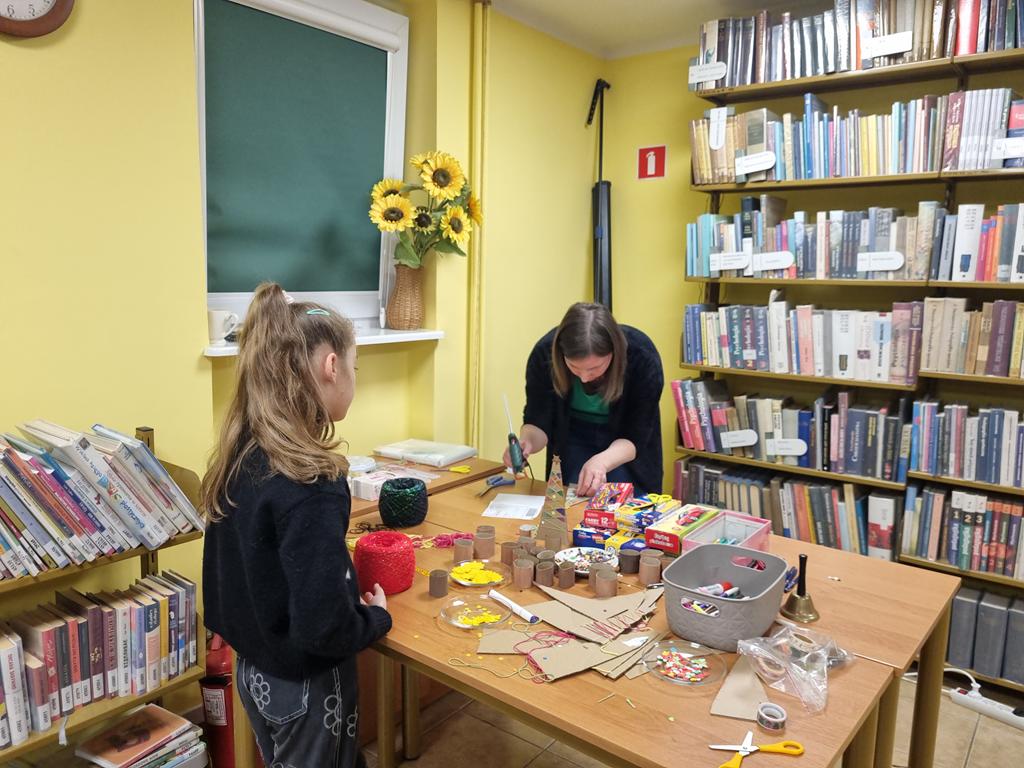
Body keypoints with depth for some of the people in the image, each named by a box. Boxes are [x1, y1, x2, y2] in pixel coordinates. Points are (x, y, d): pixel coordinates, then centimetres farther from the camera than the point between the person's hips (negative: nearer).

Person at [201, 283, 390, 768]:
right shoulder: (311, 485, -31)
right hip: (307, 687, -7)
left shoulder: (237, 459, -6)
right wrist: (377, 615, -12)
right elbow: (325, 628, -30)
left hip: (254, 669, 7)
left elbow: (245, 578, 4)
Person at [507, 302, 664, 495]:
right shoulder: (545, 353, -28)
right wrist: (526, 442, -41)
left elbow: (635, 437, -24)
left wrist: (601, 461, -44)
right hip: (574, 439, 1)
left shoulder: (642, 357, -32)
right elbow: (538, 422, -18)